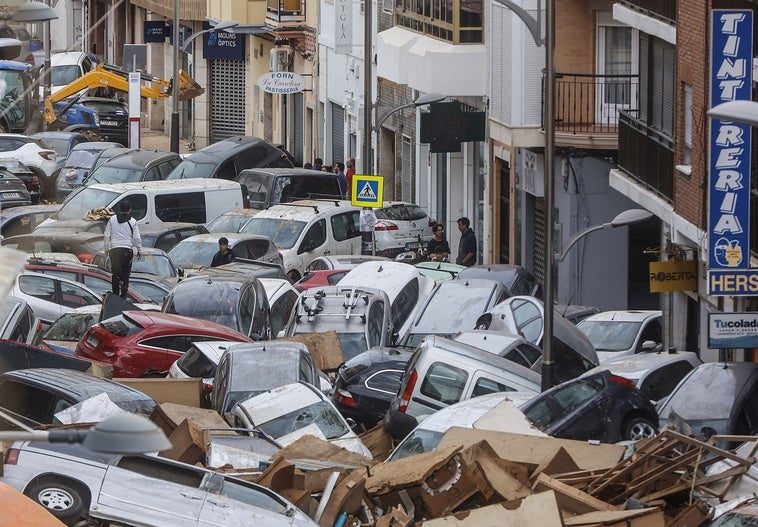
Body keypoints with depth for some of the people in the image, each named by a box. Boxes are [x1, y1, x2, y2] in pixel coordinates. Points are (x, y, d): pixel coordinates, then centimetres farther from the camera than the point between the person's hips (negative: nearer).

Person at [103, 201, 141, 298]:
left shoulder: (112, 219, 5)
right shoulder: (132, 221, 0)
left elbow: (106, 235, 7)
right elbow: (137, 238, 0)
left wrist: (106, 248, 17)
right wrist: (139, 250, 10)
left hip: (114, 249, 1)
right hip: (127, 249, -1)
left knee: (115, 273, 5)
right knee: (125, 274, 5)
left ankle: (115, 294, 1)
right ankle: (123, 295, 2)